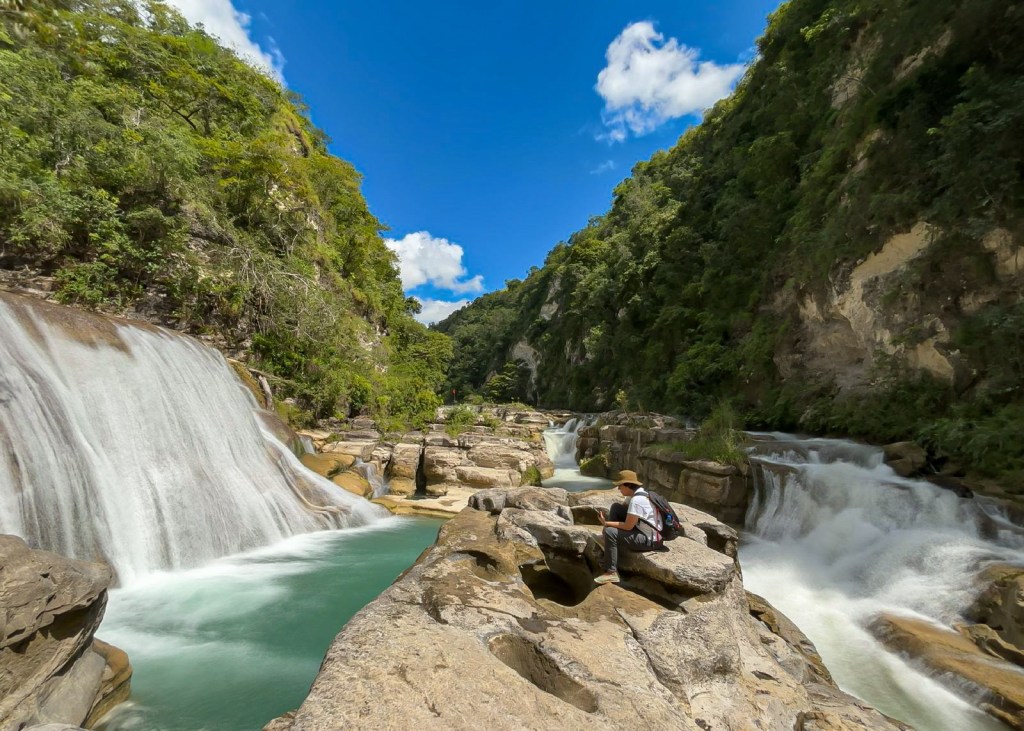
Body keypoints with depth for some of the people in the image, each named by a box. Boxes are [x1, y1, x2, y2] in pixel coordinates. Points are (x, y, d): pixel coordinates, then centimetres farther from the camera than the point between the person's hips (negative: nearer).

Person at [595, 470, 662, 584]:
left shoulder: (636, 500, -26)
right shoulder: (637, 494, 3)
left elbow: (628, 526, -23)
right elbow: (624, 507, 13)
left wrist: (606, 523, -12)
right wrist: (609, 523, 1)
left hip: (649, 540, -10)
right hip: (642, 530, 10)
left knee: (609, 532, -22)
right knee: (615, 507, 6)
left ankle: (611, 573, -12)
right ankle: (608, 544, 11)